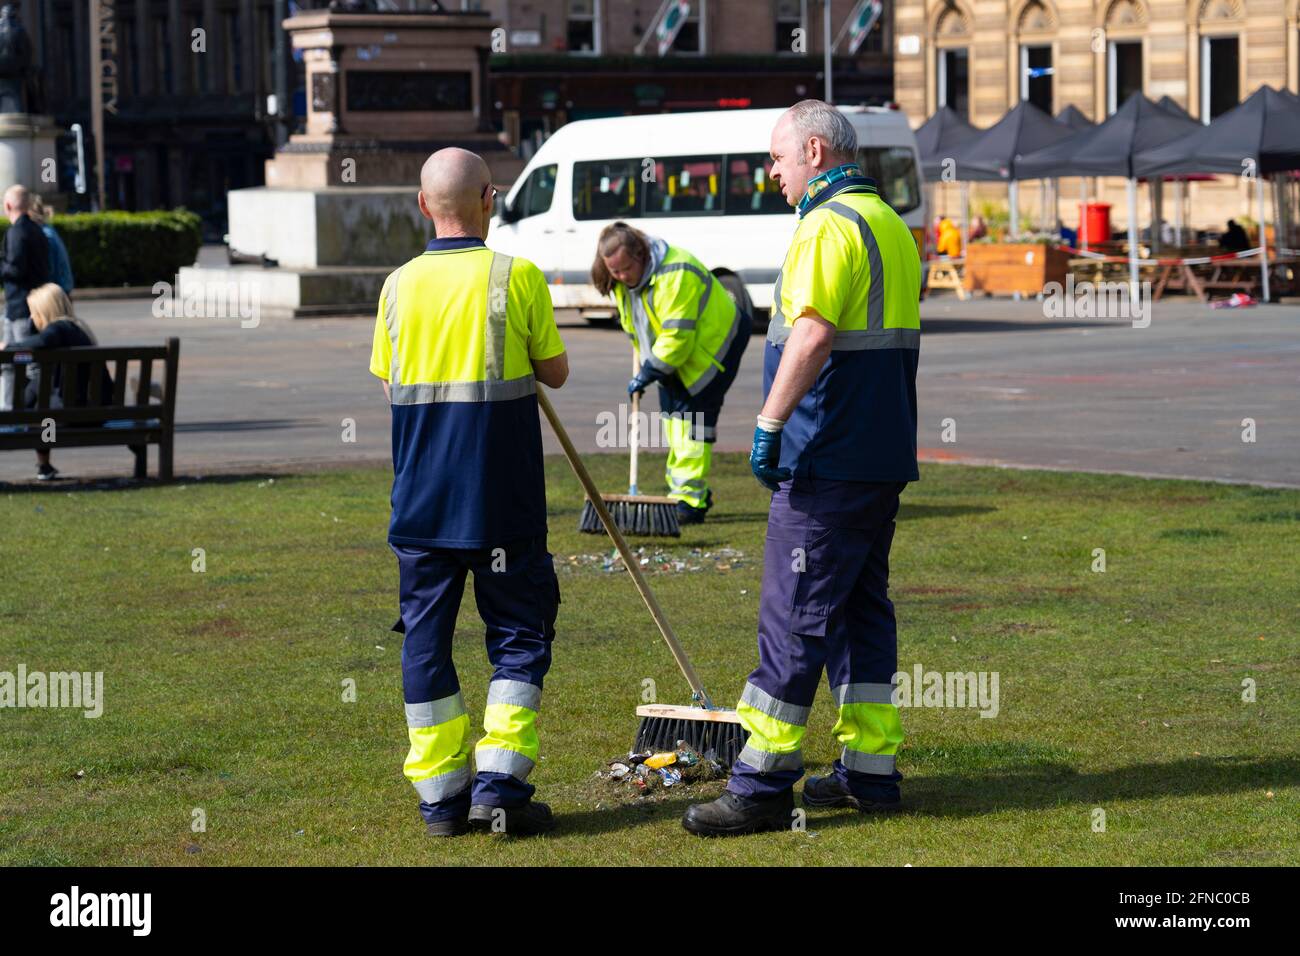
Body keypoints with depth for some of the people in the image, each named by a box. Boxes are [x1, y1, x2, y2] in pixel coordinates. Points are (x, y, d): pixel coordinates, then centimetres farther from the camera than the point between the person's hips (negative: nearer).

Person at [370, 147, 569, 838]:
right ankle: (499, 782, -2)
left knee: (426, 638, 9)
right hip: (503, 497, -3)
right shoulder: (517, 277, -8)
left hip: (420, 498, 3)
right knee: (518, 632, 7)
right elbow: (554, 371, 2)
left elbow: (388, 385, 10)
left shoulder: (400, 286, 1)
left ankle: (439, 795, 10)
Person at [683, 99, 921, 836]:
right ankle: (870, 771, 17)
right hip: (885, 456, 10)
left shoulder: (830, 225, -14)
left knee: (794, 617, -7)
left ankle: (763, 785, -6)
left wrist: (769, 424, -23)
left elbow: (812, 335, -26)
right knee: (862, 608, 14)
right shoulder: (892, 225, 17)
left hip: (828, 460, -10)